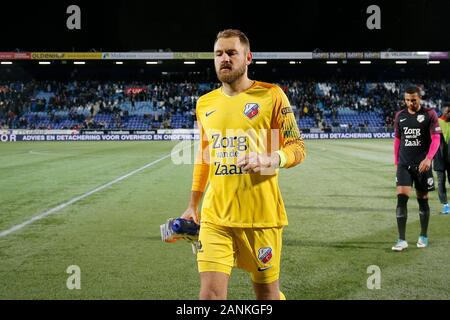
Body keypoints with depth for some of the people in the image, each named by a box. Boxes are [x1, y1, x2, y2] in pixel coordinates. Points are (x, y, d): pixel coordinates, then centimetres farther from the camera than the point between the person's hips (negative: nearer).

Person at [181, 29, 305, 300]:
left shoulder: (271, 95, -3)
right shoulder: (205, 103, 11)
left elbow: (298, 148, -3)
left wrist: (272, 160, -25)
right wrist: (193, 205, 22)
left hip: (261, 215, -3)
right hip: (216, 216, 3)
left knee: (267, 293, 9)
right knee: (211, 292, -7)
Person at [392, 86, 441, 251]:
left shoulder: (429, 114, -4)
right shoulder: (400, 116, 6)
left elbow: (436, 138, -9)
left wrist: (428, 159, -23)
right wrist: (396, 161, 12)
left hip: (422, 164, -2)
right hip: (404, 164, 2)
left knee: (422, 200, 8)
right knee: (401, 197, -11)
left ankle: (423, 236, 24)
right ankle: (402, 240, -10)